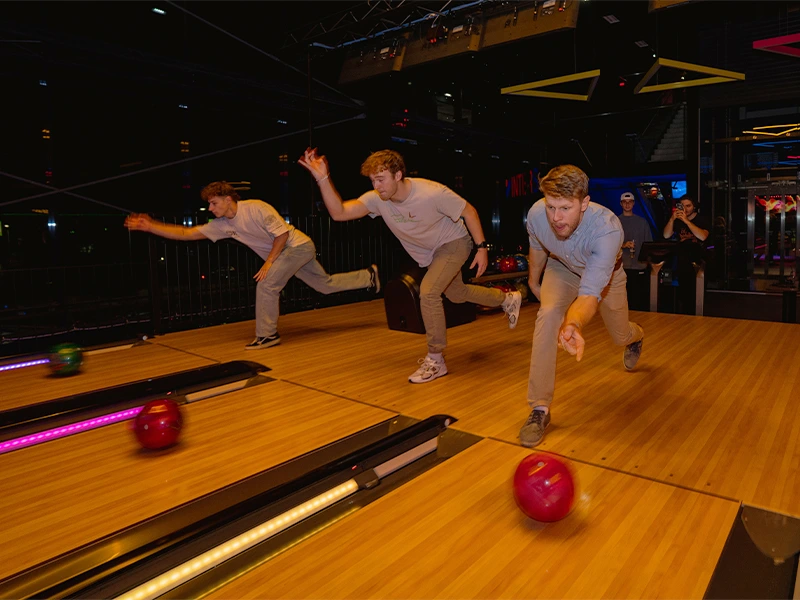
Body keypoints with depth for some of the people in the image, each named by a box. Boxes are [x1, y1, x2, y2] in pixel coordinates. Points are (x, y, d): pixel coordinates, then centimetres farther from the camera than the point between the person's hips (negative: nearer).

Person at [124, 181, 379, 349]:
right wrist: (150, 226, -10)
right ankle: (369, 276, 31)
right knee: (326, 284, 16)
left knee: (267, 285, -18)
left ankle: (267, 335, -5)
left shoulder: (256, 208, -24)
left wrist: (268, 262, -22)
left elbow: (282, 233, -21)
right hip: (286, 253, 8)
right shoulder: (222, 225, -2)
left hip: (298, 245, -8)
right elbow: (185, 233, -4)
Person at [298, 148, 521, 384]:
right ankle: (508, 299, 51)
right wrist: (323, 178, -42)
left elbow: (469, 211, -21)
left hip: (454, 243, -7)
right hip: (429, 252, 7)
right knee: (456, 294, 23)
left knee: (428, 292, -24)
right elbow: (338, 213, -31)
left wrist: (482, 247, -21)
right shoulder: (377, 199, -22)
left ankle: (435, 359, -6)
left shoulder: (432, 193, -34)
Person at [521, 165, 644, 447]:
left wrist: (573, 325, -72)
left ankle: (635, 336, 60)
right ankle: (539, 408, -22)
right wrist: (533, 279, 9)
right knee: (548, 313, -29)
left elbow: (590, 293, -51)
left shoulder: (608, 228, -44)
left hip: (604, 273, -1)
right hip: (562, 268, 1)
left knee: (620, 336, 16)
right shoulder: (537, 214, -34)